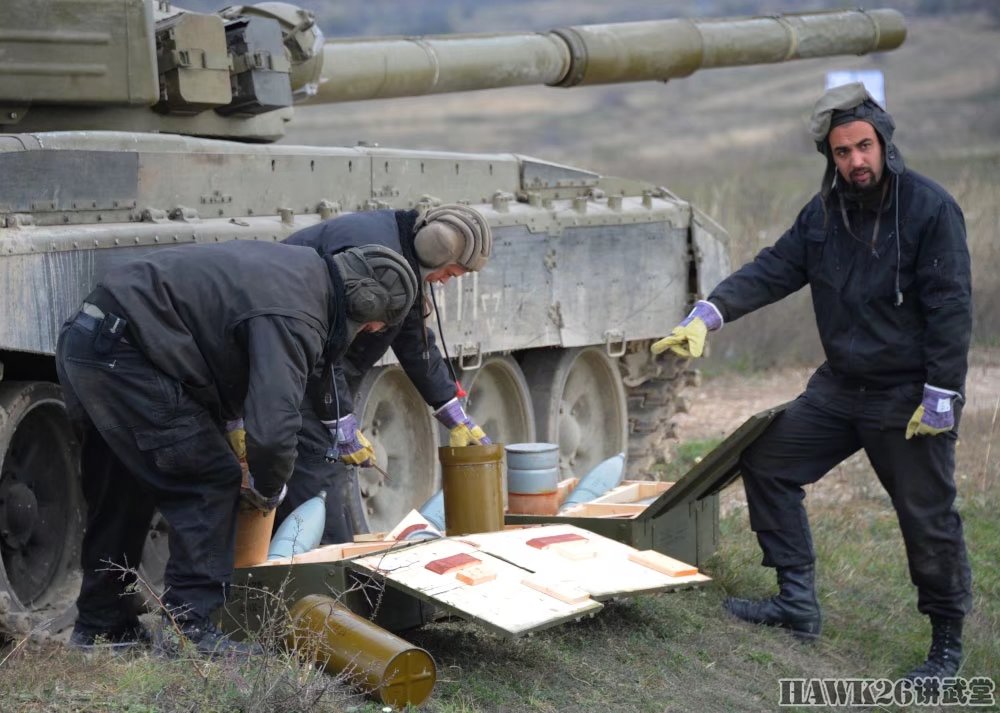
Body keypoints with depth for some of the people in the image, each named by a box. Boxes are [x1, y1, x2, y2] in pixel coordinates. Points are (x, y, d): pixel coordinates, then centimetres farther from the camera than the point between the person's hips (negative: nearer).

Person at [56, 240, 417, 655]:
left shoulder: (306, 268, 11)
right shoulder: (293, 319, -20)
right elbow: (273, 427, -28)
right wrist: (268, 491, -8)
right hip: (123, 358, -11)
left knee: (122, 492, 22)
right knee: (210, 483, -7)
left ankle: (101, 625, 33)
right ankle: (189, 629, -8)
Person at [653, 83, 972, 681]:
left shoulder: (931, 208, -16)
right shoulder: (825, 212, 3)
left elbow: (951, 308, -17)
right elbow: (775, 269, 1)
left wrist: (940, 397, -20)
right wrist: (711, 313, -14)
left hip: (910, 398, -7)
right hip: (842, 386, 7)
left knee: (929, 521, -1)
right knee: (768, 463, 8)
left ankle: (948, 644, 17)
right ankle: (798, 604, 15)